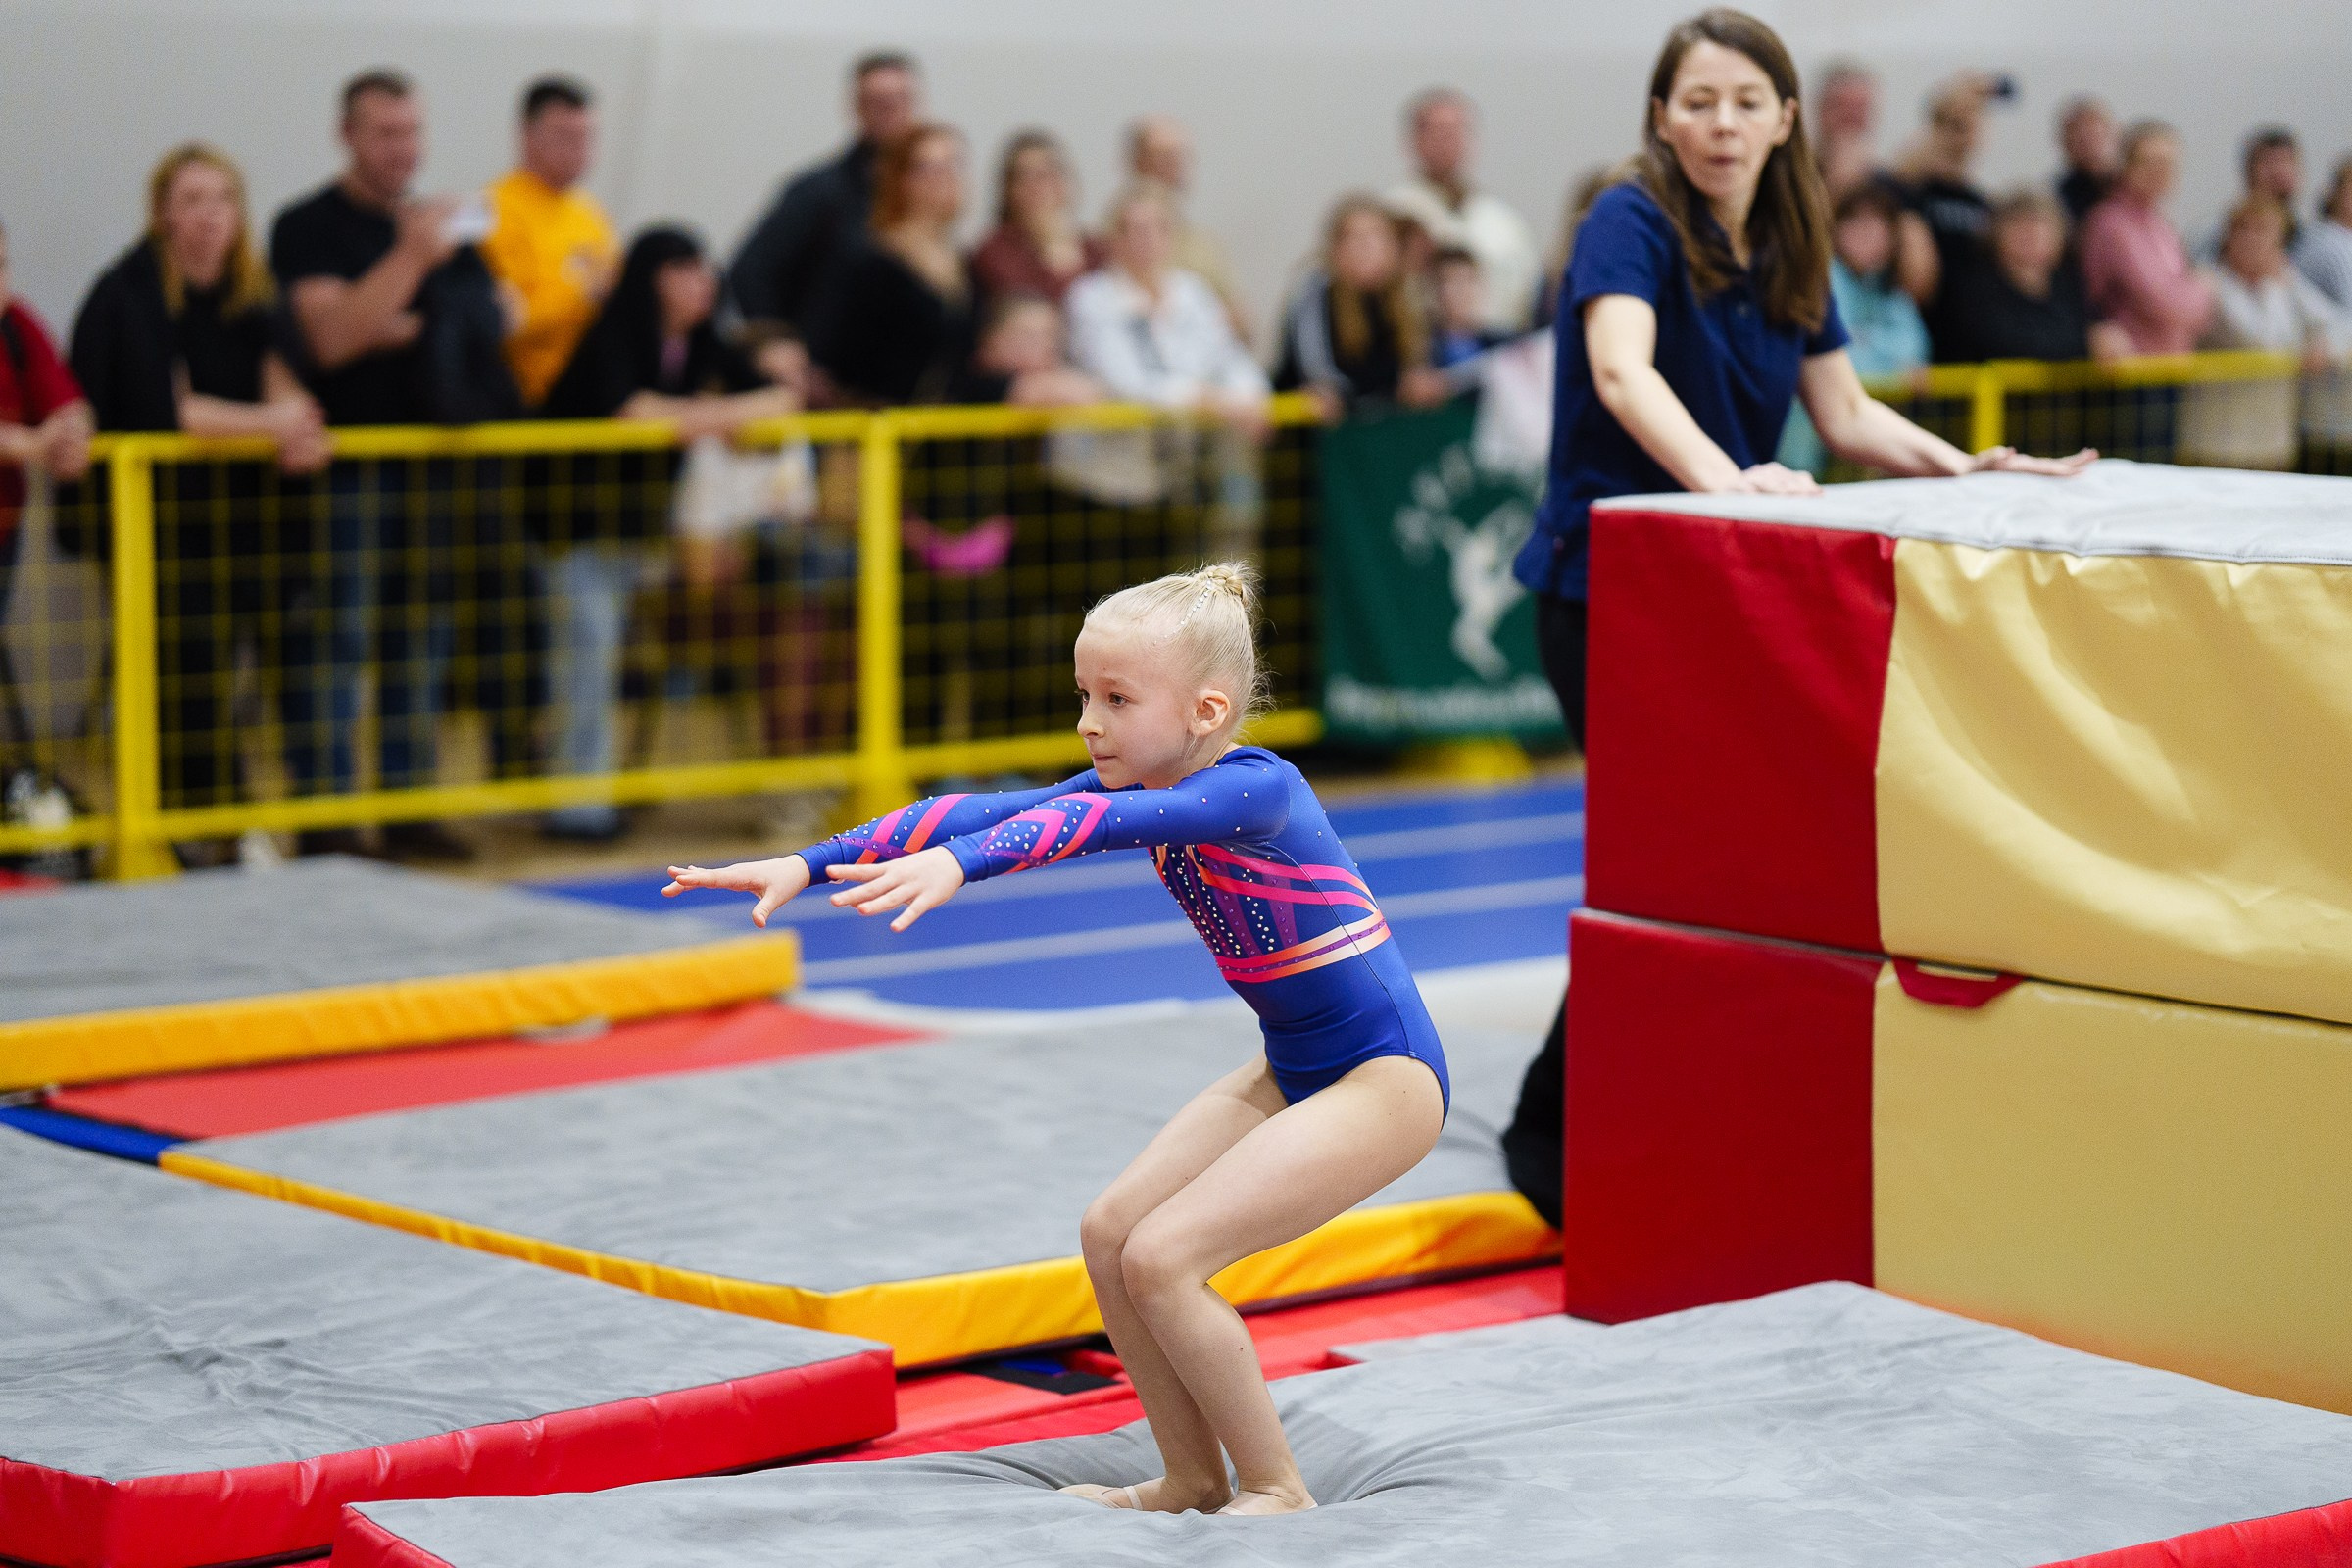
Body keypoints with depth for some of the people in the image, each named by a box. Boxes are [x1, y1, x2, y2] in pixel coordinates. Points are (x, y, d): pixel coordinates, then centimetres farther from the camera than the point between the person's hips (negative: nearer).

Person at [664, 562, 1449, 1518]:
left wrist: (960, 865, -55)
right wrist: (809, 864, -11)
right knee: (1110, 1233, 4)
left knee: (1159, 1255, -16)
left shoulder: (1258, 788, -24)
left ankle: (1277, 1491, -2)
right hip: (1291, 1074, 9)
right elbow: (982, 810, -5)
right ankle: (1193, 1482, 16)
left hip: (1385, 1080, -9)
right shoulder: (1139, 781, 1)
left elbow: (1104, 820, -40)